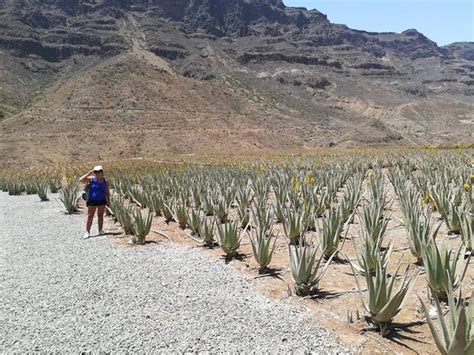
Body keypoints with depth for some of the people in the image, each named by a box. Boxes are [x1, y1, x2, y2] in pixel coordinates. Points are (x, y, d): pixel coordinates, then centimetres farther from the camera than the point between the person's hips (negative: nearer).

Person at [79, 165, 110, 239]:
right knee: (90, 216, -1)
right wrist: (89, 173, -17)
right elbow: (81, 180, -17)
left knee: (100, 215, 9)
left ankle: (100, 230, 20)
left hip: (102, 201, 2)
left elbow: (107, 192, 8)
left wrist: (108, 201, 5)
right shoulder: (91, 179, -5)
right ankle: (87, 232, 2)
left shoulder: (105, 181, 1)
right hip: (92, 201, -2)